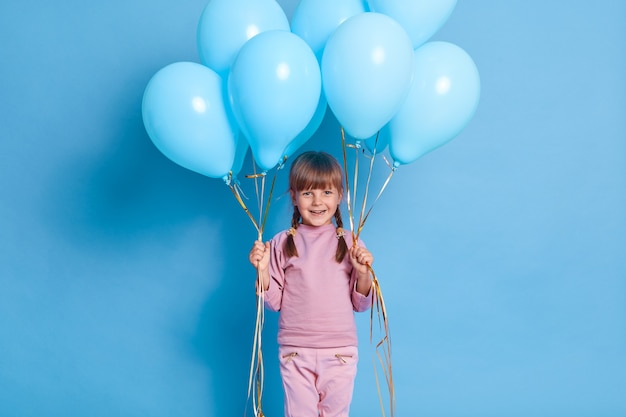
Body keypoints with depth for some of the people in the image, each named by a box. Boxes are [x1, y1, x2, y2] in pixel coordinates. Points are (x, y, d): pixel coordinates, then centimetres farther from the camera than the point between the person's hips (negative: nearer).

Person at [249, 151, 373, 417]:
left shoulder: (350, 243, -2)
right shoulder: (282, 243, -2)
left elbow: (361, 304, 2)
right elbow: (274, 302, 1)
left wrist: (363, 273, -15)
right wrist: (262, 270, -14)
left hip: (340, 351, 0)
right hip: (295, 351, 0)